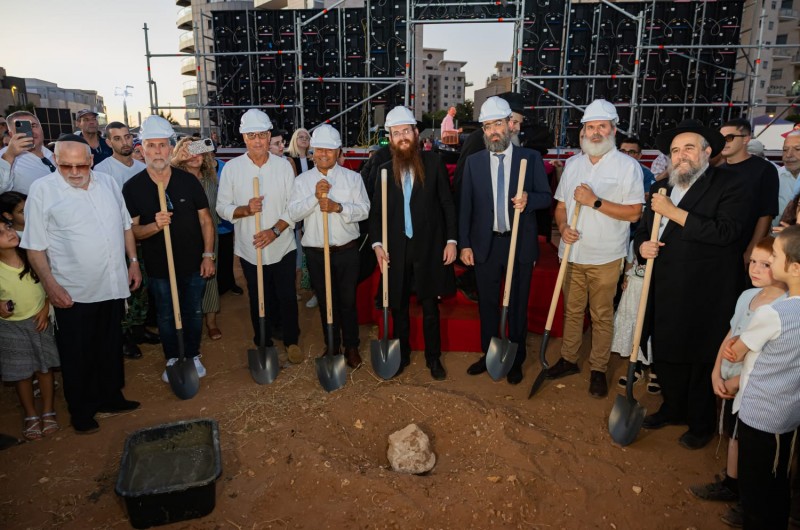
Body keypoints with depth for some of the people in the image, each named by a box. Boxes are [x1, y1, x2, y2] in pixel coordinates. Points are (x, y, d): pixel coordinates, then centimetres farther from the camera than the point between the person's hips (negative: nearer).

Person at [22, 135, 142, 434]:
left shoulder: (107, 183, 5)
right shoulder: (42, 190, -9)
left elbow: (125, 226, 14)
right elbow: (35, 246, -8)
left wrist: (133, 262, 10)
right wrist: (50, 285, -13)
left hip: (113, 286, 4)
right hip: (73, 294, -4)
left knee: (111, 349, 19)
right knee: (77, 356, 10)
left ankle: (110, 397, 37)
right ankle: (81, 411, 28)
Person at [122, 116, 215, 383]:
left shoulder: (188, 180, -4)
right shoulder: (132, 187, -6)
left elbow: (205, 220, 0)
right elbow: (132, 230, -7)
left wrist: (208, 255, -5)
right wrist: (155, 225, -27)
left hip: (193, 264, 1)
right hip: (159, 268, 0)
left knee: (194, 313, 15)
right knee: (166, 317, 14)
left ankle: (193, 356, 34)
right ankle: (172, 360, 33)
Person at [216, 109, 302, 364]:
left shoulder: (283, 165, -4)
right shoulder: (231, 168, -4)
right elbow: (222, 207, -2)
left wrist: (274, 231, -17)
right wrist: (245, 210, -21)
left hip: (282, 246, 0)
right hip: (249, 249, 0)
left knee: (288, 297, 10)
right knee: (258, 300, 13)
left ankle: (291, 341, 30)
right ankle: (264, 344, 31)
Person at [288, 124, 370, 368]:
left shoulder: (352, 177, 0)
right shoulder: (302, 180, 2)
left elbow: (364, 210, -7)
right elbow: (293, 214, -7)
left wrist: (338, 207, -21)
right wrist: (314, 197, -20)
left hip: (347, 251, -1)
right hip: (316, 252, 1)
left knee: (348, 301, 10)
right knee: (325, 301, 14)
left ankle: (351, 346, 28)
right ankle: (332, 346, 32)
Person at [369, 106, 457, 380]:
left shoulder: (434, 163, -1)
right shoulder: (383, 169, 3)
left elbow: (447, 204, 1)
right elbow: (375, 211, 5)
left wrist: (451, 240, -4)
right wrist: (377, 244, -5)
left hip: (429, 247, -1)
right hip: (396, 249, 2)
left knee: (430, 307, 9)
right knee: (398, 306, 12)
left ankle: (433, 358, 25)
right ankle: (401, 355, 30)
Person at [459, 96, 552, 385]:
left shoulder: (531, 158, -2)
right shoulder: (474, 162, 3)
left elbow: (546, 196, 1)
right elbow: (466, 206, 4)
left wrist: (528, 199, -22)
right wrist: (465, 244, 0)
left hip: (520, 244, -1)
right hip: (485, 244, 2)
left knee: (517, 304, 10)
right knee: (487, 304, 13)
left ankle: (515, 360, 27)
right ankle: (488, 354, 31)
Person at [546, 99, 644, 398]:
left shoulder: (627, 166, -6)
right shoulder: (572, 164, 10)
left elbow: (634, 213, -12)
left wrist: (595, 201, -20)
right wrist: (563, 227, -7)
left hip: (606, 257, -4)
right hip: (572, 253, 4)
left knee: (602, 315, 6)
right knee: (572, 310, 15)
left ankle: (598, 369, 20)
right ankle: (568, 359, 29)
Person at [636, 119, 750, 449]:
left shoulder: (730, 185, -7)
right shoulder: (662, 188, 13)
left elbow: (725, 232, -22)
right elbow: (643, 229, 20)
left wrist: (673, 212, -19)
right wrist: (642, 245, -3)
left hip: (705, 296, -6)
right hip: (665, 292, 6)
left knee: (701, 361, 7)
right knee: (666, 354, 17)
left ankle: (701, 424, 28)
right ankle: (673, 409, 39)